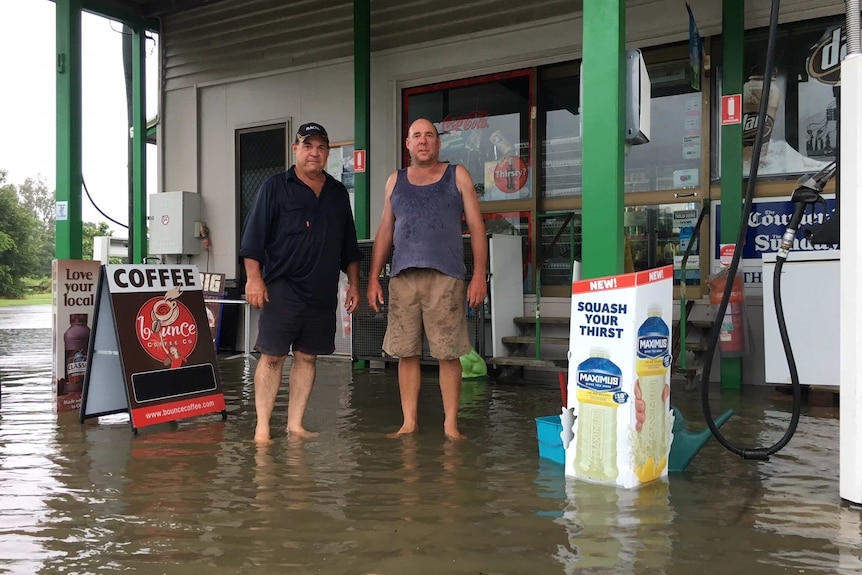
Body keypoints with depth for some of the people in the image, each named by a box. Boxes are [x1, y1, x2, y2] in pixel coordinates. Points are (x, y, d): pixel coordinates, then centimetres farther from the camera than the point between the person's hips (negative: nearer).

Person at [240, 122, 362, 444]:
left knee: (307, 357, 6)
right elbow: (254, 237, -3)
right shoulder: (275, 188, 2)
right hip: (282, 289, -4)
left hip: (323, 293, 4)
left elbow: (349, 247, 19)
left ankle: (295, 423, 14)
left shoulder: (338, 193, 15)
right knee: (272, 356, -4)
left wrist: (354, 284, 15)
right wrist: (254, 279, -10)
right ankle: (262, 426, 2)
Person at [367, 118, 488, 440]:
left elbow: (476, 227, 5)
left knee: (449, 353, -2)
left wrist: (479, 275, -5)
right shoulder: (395, 181, 16)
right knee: (406, 353, 3)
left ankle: (451, 424, 7)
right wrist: (373, 278, 9)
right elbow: (384, 232, 17)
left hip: (446, 277, -2)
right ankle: (409, 422, 12)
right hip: (403, 278, 3)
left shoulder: (457, 176, 9)